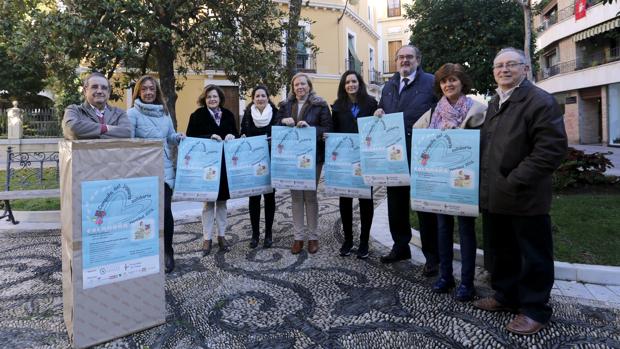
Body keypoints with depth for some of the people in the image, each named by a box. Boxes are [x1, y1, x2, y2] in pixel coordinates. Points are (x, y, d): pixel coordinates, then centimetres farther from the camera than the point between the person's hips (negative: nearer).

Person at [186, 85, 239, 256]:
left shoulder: (228, 114, 7)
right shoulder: (198, 115, -3)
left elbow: (236, 135, 12)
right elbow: (191, 137, -9)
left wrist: (232, 136, -11)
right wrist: (210, 137, -21)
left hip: (224, 163, 3)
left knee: (222, 201, 11)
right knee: (208, 202, 4)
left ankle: (221, 235, 22)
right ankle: (207, 238, 14)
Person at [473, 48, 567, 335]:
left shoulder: (540, 101, -10)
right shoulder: (494, 103, 17)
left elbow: (552, 148, -18)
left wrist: (515, 181, -22)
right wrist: (485, 183, 9)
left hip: (525, 198, -7)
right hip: (494, 196, 8)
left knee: (533, 255, 7)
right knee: (502, 250, 18)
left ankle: (534, 309, 21)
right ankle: (505, 296, 35)